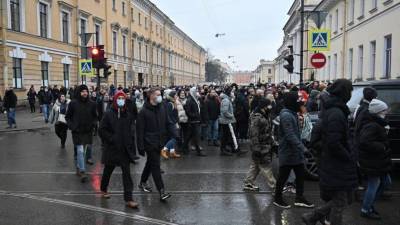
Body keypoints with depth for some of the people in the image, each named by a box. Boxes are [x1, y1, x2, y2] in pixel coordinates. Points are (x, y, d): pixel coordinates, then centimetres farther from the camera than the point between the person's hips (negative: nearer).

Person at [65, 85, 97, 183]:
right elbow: (67, 117, 4)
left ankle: (78, 167, 31)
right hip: (77, 131, -3)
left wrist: (92, 124, -4)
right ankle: (82, 171, -6)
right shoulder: (73, 103, -5)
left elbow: (95, 117, 13)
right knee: (80, 151, -9)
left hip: (88, 131, 3)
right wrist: (72, 126, -8)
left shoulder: (91, 104, 1)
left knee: (84, 151, 11)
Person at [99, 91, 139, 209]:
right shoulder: (109, 114, -8)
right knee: (108, 170, 18)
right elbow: (102, 130, -9)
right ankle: (103, 189, 44)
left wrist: (130, 141, -1)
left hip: (125, 149, 2)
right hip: (111, 148, -2)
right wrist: (112, 138, -15)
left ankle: (128, 198, 1)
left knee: (127, 173, -2)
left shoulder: (128, 114, 1)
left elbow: (132, 130, 9)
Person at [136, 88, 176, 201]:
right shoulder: (144, 111, -10)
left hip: (159, 143, 6)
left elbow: (168, 124, 8)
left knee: (151, 163, 20)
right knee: (155, 166, -7)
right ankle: (161, 191, -6)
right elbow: (140, 130, -10)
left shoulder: (162, 108, 6)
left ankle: (142, 182, 39)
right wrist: (140, 146, -13)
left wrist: (175, 136, -5)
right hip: (150, 143, -6)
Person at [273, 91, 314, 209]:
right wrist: (303, 148, -30)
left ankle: (299, 198, 24)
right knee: (283, 176, 5)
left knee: (300, 174, 13)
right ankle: (277, 198, 20)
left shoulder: (292, 114, 10)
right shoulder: (286, 115, -21)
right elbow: (290, 136, -28)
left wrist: (301, 147, 14)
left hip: (295, 151, 9)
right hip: (287, 152, -9)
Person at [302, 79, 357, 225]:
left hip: (332, 164, 9)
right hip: (338, 167, -9)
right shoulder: (336, 114, -23)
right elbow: (334, 143, -28)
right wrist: (349, 158, -14)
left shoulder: (330, 110, 9)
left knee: (338, 200, 20)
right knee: (340, 203, 6)